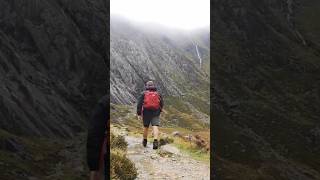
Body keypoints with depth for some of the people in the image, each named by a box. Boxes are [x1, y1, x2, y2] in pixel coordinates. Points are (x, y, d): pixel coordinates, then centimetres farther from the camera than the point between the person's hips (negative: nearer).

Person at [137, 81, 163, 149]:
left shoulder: (144, 94, 5)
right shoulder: (158, 94, 11)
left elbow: (139, 104, -4)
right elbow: (161, 104, 12)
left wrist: (139, 114, -3)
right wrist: (159, 111, 29)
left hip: (146, 113, 0)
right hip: (155, 113, 0)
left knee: (145, 127, 16)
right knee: (155, 127, -10)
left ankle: (145, 141, 31)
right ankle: (155, 141, -29)